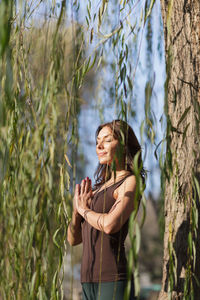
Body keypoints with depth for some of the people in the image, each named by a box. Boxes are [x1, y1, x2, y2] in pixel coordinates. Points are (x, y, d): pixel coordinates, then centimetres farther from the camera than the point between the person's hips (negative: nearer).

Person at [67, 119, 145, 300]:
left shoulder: (130, 182, -3)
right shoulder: (99, 187, 19)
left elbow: (111, 225, -20)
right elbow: (73, 239, 19)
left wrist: (84, 210, -1)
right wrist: (76, 211, 0)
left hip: (112, 280, -7)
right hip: (89, 283, 8)